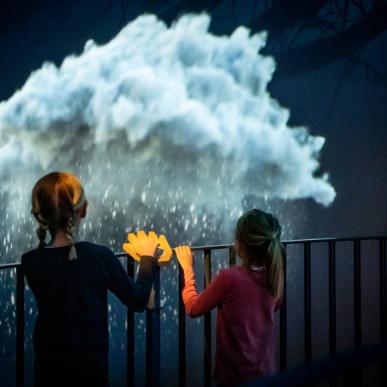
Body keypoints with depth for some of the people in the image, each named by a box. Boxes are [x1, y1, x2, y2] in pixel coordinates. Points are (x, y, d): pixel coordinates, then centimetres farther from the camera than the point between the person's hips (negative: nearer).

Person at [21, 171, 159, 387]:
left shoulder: (30, 262, -11)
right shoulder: (99, 256, -18)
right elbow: (138, 301, -5)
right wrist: (147, 256, 10)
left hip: (47, 369, 2)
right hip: (91, 369, -2)